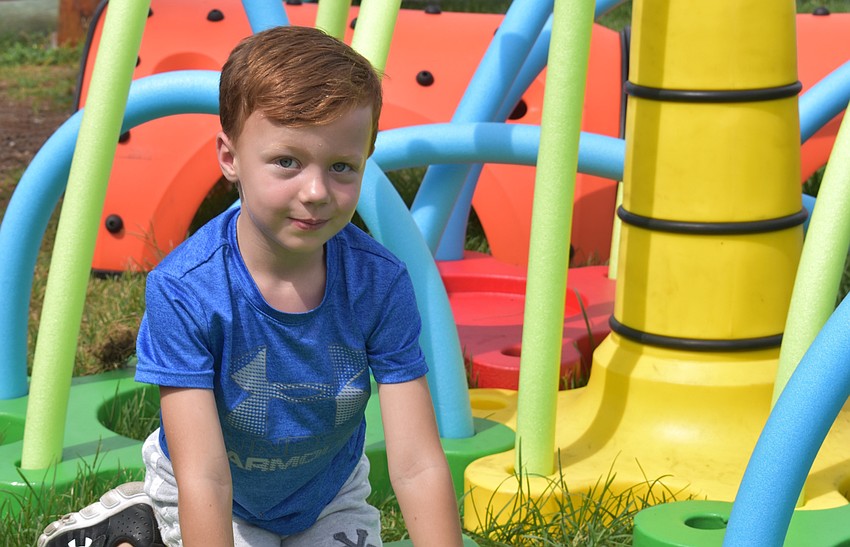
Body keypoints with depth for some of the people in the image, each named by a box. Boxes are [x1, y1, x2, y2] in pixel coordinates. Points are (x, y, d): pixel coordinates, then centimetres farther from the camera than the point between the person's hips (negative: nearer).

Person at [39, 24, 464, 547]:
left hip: (330, 495, 3)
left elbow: (419, 466, -27)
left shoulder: (381, 284, -27)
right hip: (222, 502, -3)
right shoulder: (183, 290, -34)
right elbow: (204, 478, -36)